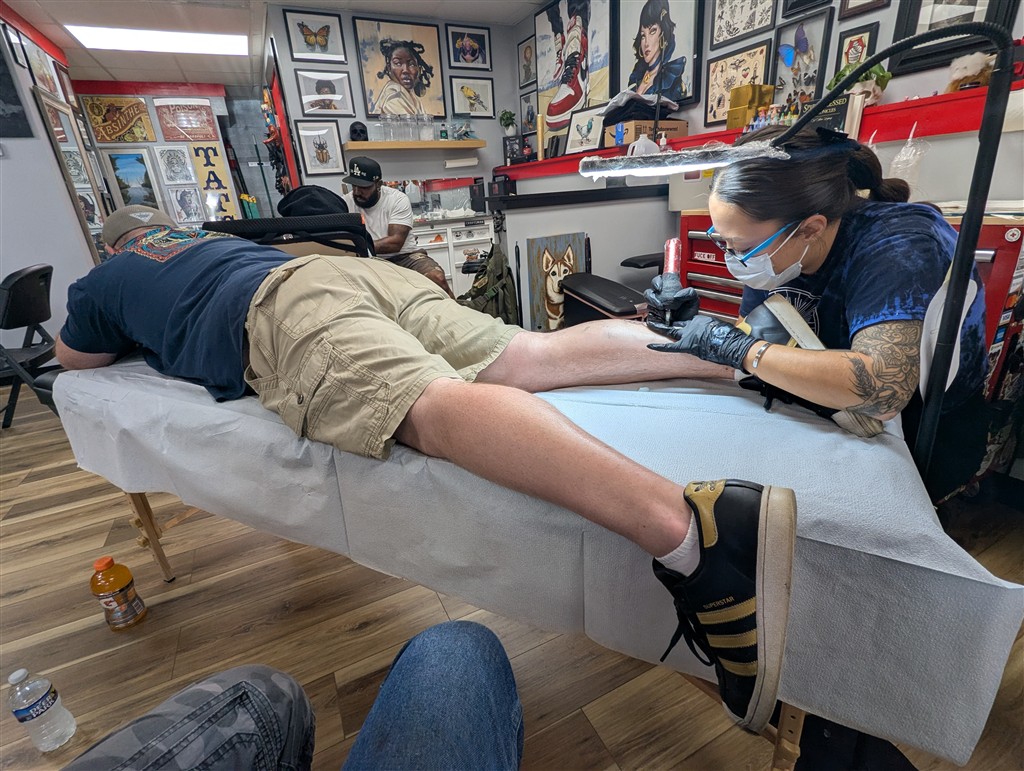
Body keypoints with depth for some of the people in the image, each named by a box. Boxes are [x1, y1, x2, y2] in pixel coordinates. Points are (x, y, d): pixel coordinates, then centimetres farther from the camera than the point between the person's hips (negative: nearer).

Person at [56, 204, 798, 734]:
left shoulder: (104, 279, 32)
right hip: (368, 272, 7)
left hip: (281, 307, -6)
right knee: (532, 356, -7)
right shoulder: (218, 237, 46)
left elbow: (74, 361, 46)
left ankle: (690, 525, -53)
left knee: (433, 406, -33)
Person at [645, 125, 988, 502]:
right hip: (831, 412, 6)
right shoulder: (773, 246, -9)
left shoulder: (897, 245, -28)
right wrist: (690, 323, -19)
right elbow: (750, 340, -1)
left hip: (921, 440, -6)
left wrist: (736, 346, -38)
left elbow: (880, 391, -43)